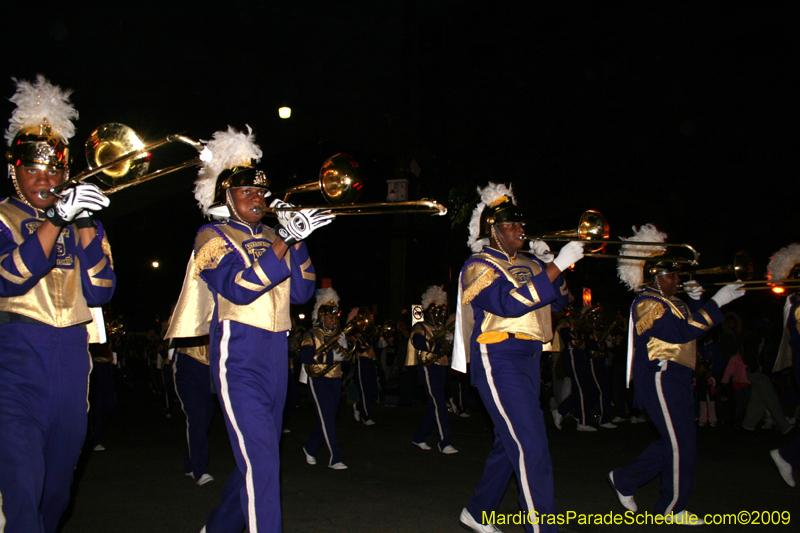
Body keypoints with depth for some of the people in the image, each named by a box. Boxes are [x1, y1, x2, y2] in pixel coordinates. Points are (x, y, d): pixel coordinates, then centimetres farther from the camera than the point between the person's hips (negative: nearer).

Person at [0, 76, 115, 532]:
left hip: (72, 360, 4)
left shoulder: (83, 222, 14)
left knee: (59, 476, 13)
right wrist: (56, 221, -23)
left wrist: (86, 229, -12)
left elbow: (100, 293, 0)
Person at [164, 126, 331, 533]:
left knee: (258, 459, 16)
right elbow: (239, 287, -19)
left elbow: (301, 292, 6)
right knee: (261, 462, -14)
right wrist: (284, 241, -25)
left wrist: (296, 241, -5)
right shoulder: (213, 236, -2)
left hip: (276, 358, 7)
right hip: (238, 359, -7)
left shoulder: (270, 238, 15)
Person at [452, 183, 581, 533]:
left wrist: (548, 265, 2)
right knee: (531, 449, -14)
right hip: (499, 362, -9)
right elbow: (509, 303, -24)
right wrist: (555, 267, -24)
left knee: (510, 444, 16)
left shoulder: (526, 265, 16)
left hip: (528, 360, 9)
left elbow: (559, 302, 17)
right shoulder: (479, 266, -8)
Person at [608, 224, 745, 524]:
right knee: (681, 445, -4)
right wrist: (717, 302, -24)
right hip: (660, 379, -10)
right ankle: (672, 508, 10)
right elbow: (683, 332, -26)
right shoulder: (647, 303, -15)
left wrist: (696, 300, 4)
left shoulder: (669, 301, 17)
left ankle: (625, 480, 25)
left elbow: (694, 324, 19)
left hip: (676, 378, 10)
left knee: (674, 441, 15)